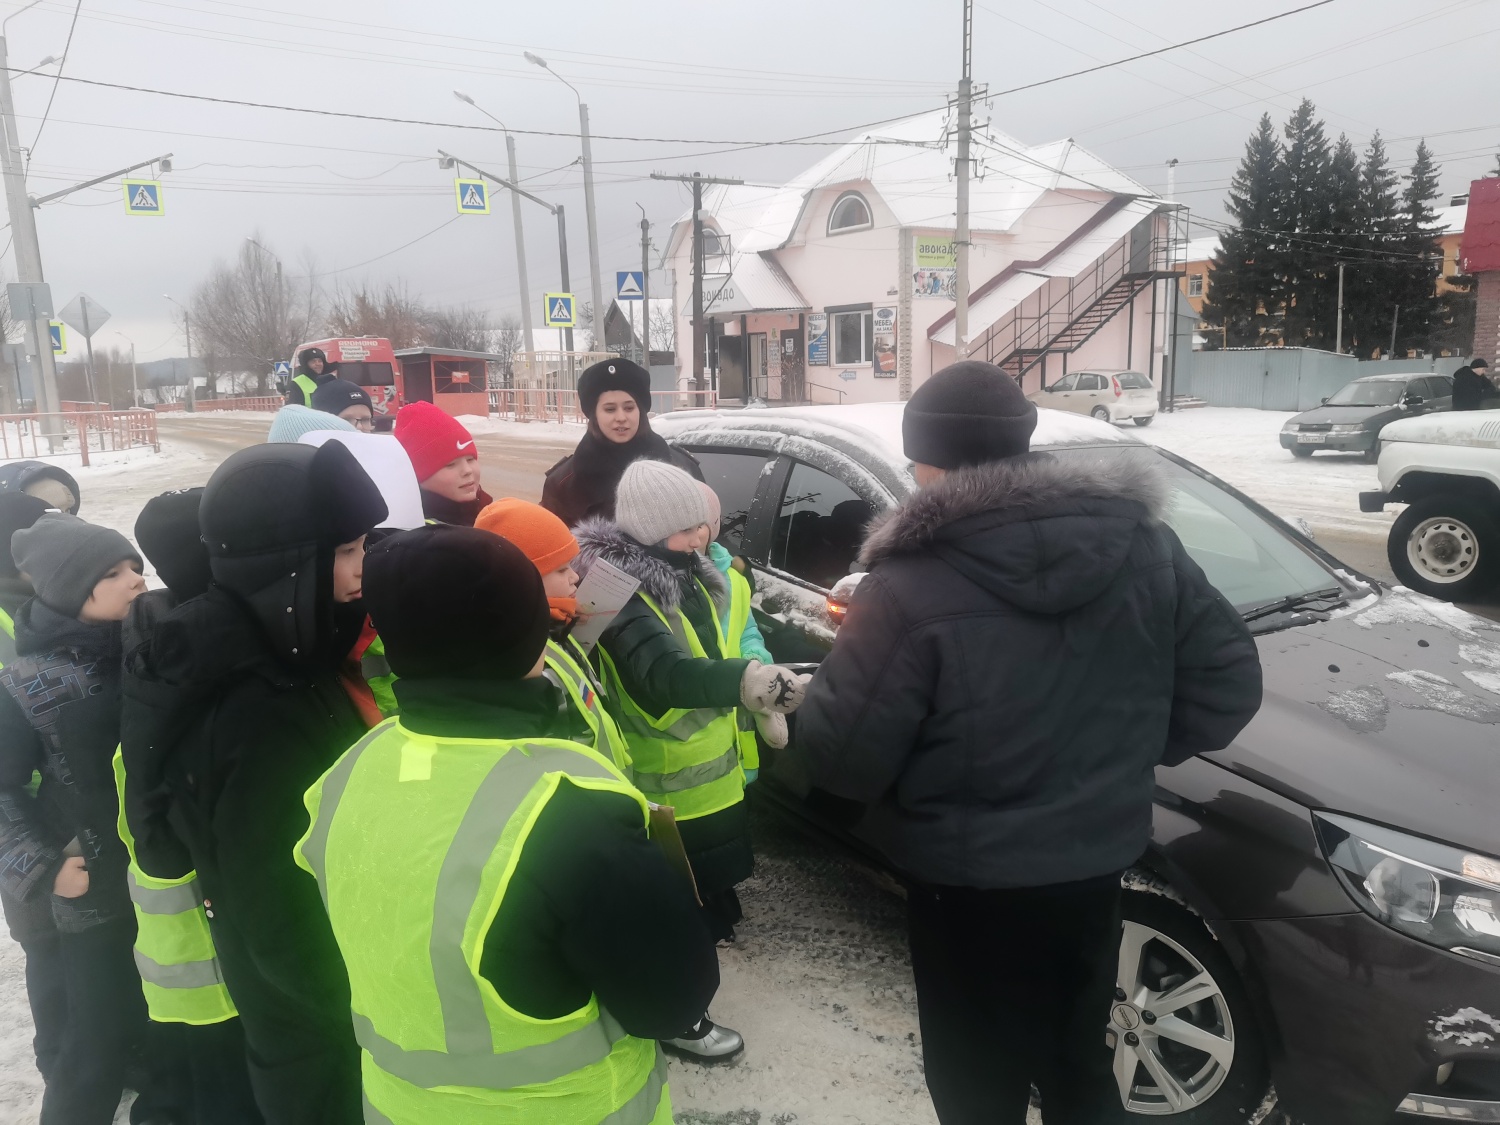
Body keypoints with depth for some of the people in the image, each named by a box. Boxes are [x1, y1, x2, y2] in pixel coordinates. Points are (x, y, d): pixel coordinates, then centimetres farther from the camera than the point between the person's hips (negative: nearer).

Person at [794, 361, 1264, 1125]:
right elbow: (1228, 684, 1)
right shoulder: (1144, 546, -5)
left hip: (970, 887, -5)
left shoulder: (913, 587, -23)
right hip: (1097, 862, 6)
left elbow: (838, 758, -20)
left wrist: (857, 652, -1)